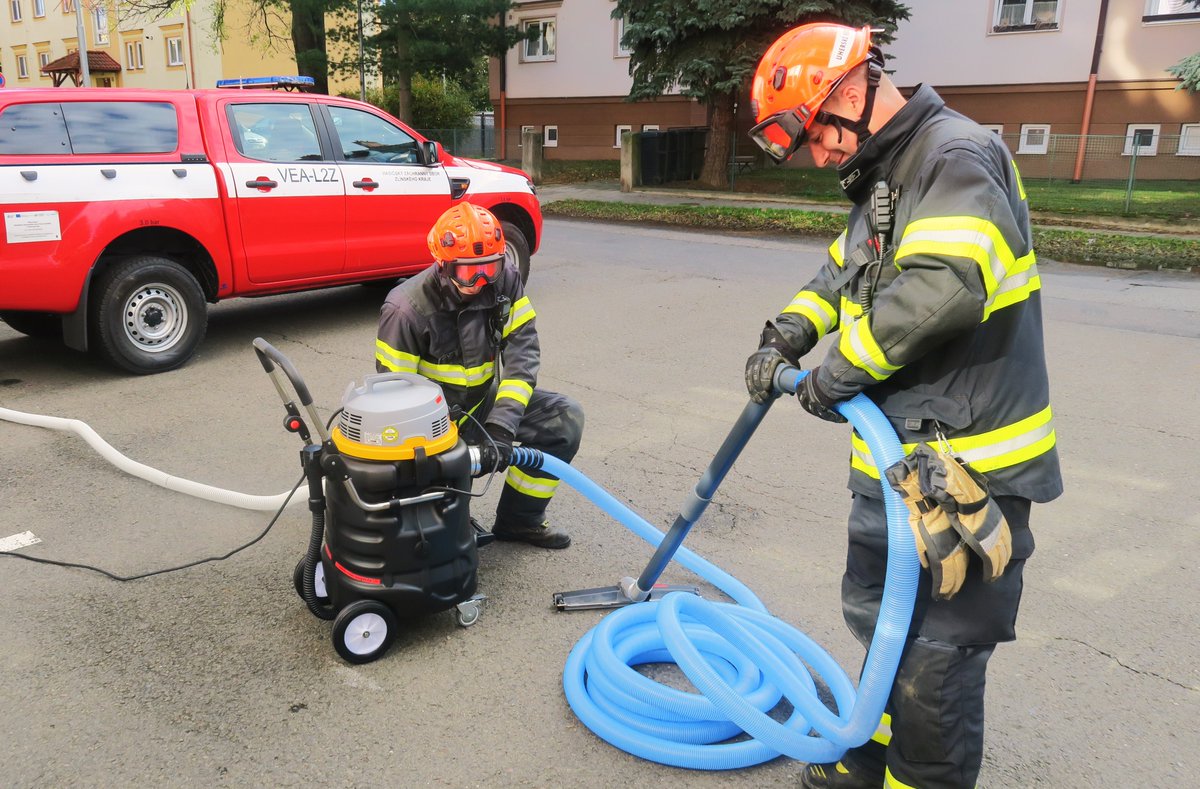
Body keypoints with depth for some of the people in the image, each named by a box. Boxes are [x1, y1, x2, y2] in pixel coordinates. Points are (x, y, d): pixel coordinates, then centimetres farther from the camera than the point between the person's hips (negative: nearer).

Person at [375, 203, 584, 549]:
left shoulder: (505, 282, -11)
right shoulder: (406, 309, -22)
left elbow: (522, 355, -17)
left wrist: (501, 428, -28)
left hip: (486, 399, 5)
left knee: (565, 418, -12)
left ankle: (518, 520, 4)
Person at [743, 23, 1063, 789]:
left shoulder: (958, 155, -17)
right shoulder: (883, 175, 14)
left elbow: (942, 288, -31)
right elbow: (843, 272, 22)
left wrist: (839, 372, -19)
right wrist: (788, 335, 3)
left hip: (965, 470, -10)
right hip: (896, 457, 10)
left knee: (934, 660, 0)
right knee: (876, 615, 23)